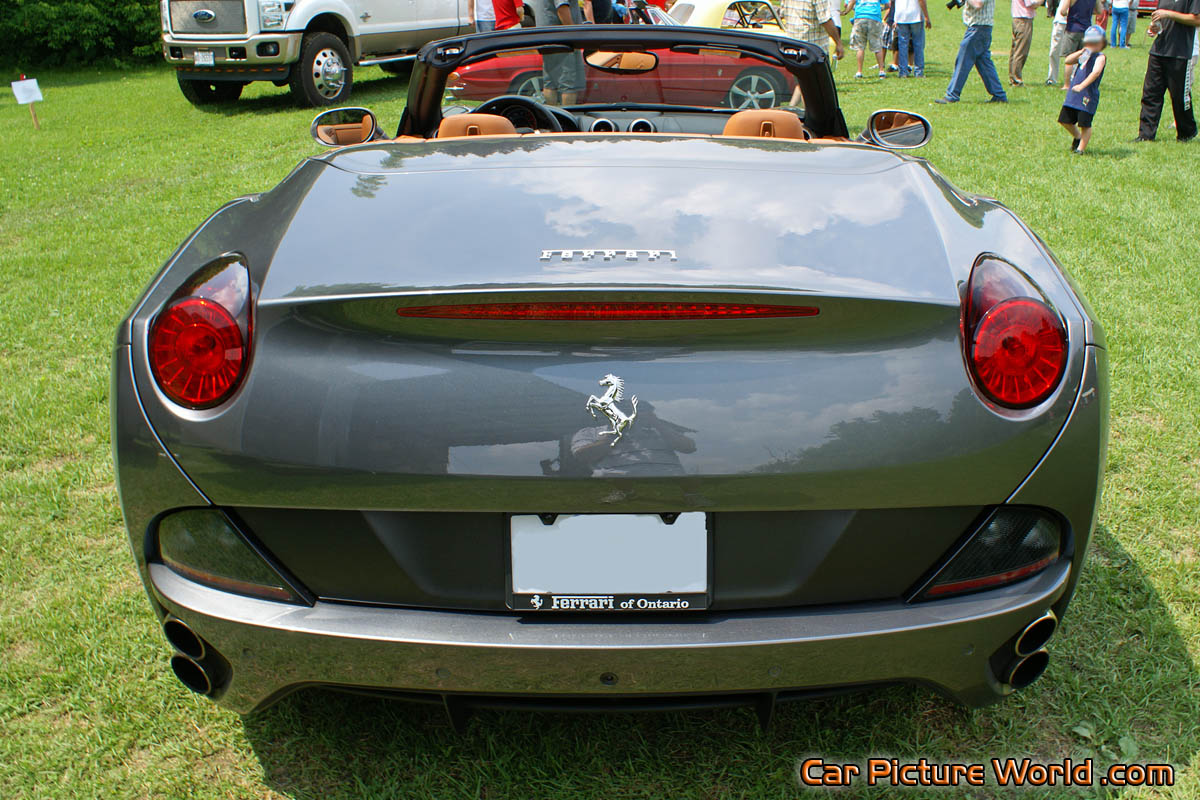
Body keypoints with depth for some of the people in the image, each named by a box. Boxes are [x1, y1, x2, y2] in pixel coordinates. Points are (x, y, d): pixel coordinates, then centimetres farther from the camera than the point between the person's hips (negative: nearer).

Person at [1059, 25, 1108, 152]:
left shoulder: (1100, 57, -8)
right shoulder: (1083, 56, 14)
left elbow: (1096, 72, -25)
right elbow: (1068, 61, 2)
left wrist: (1081, 86, -38)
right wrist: (1080, 52, -14)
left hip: (1087, 97, -7)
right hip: (1072, 95, 7)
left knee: (1084, 124, -3)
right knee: (1065, 120, 14)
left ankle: (1081, 148, 10)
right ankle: (1077, 137, 38)